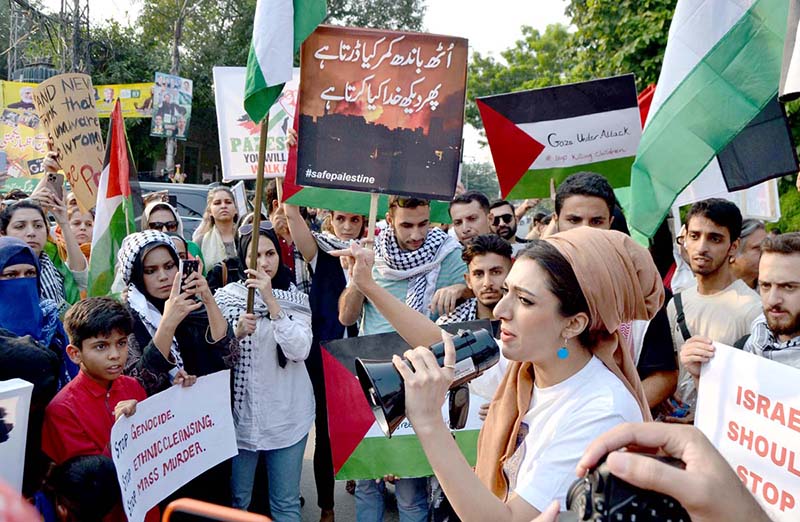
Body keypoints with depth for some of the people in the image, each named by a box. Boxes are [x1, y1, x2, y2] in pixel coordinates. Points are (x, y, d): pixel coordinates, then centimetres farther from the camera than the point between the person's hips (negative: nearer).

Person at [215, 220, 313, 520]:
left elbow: (300, 351, -16)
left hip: (287, 415, 0)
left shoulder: (295, 299, 0)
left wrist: (271, 300, -22)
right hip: (240, 413, 0)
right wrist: (237, 332, -19)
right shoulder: (226, 297, 0)